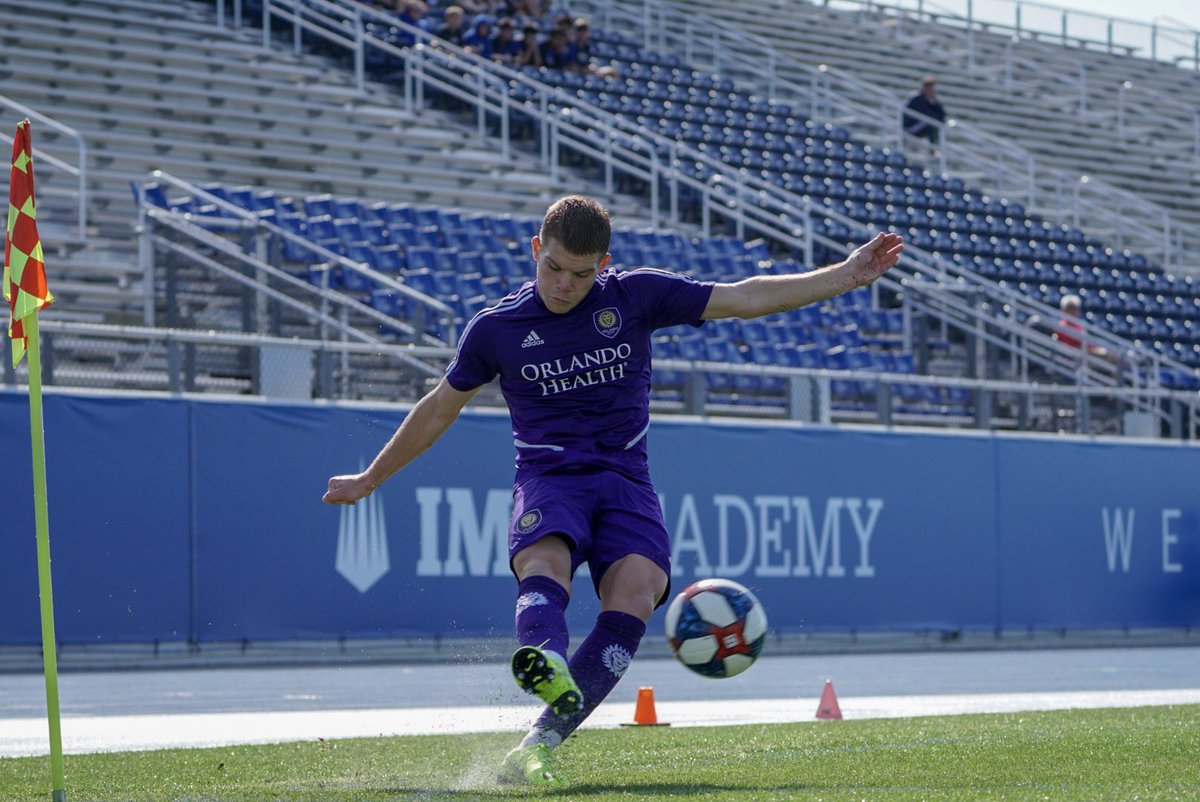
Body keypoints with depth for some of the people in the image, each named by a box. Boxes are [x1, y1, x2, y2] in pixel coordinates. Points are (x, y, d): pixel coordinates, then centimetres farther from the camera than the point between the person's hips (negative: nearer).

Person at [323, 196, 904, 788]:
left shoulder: (636, 296, 5)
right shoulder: (496, 328, 5)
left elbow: (745, 298, 7)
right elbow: (440, 408, 19)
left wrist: (848, 275, 1)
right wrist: (370, 479, 26)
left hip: (625, 480, 1)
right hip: (548, 478, -1)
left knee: (636, 588, -29)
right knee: (545, 565, -36)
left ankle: (539, 744, -36)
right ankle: (546, 665, -70)